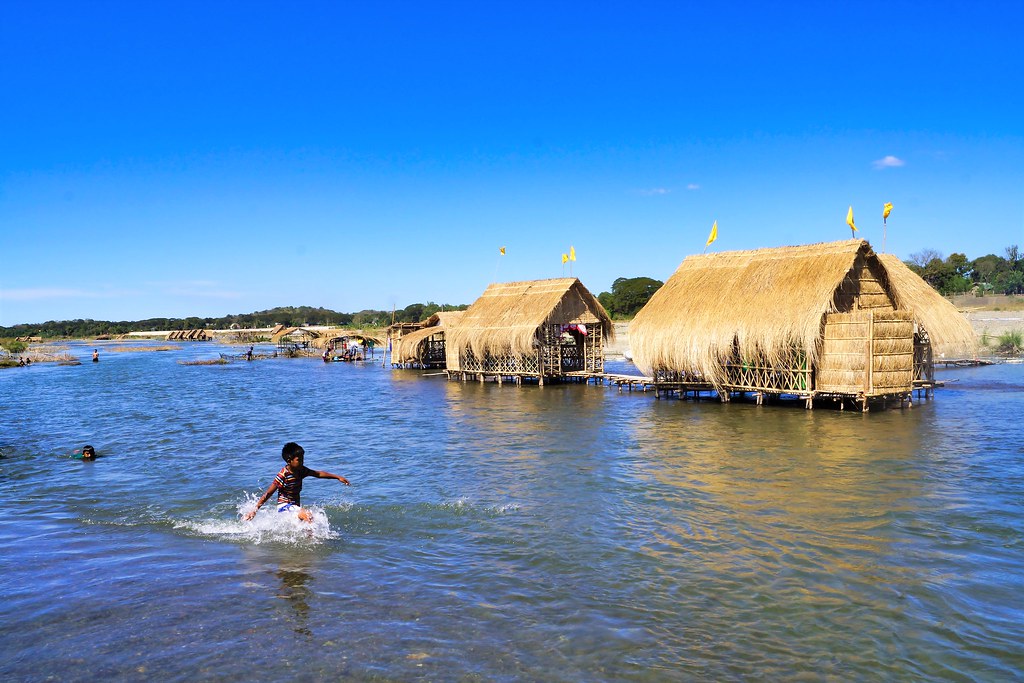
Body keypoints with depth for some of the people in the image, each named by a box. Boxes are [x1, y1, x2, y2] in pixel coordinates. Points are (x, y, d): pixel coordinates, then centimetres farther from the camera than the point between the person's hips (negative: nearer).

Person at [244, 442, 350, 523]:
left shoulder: (301, 470, -3)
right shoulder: (283, 476, -24)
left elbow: (318, 474, 6)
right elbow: (268, 494, -20)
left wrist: (338, 477, 5)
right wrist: (255, 509, -20)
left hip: (296, 505, 8)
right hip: (285, 506, -8)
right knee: (308, 516, -29)